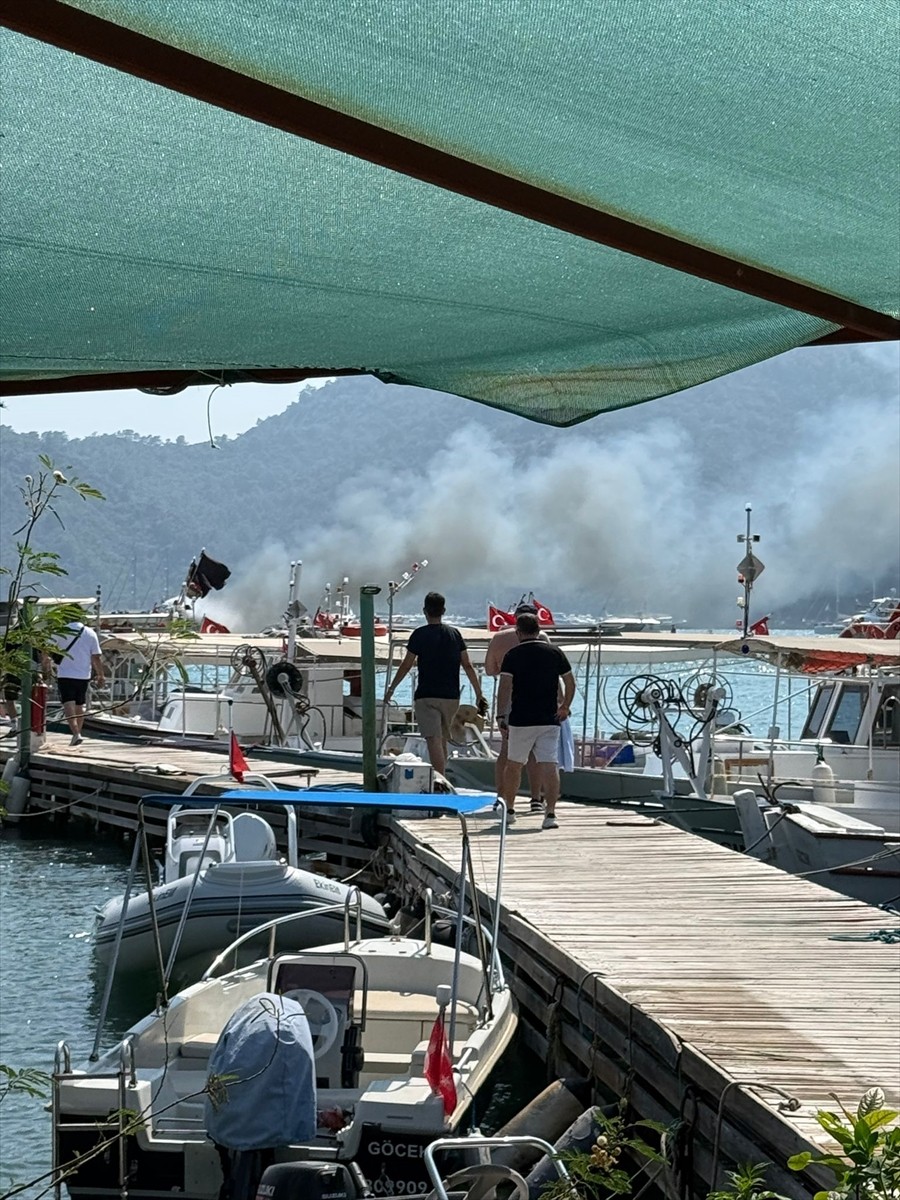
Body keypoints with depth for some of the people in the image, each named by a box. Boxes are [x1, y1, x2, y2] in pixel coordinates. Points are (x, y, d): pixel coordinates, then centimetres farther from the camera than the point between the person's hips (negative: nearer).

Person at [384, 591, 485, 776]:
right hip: (451, 697, 4)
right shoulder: (455, 633, 6)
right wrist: (479, 694, 8)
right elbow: (467, 666, 4)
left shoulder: (420, 634, -6)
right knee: (442, 739, 19)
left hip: (426, 697, -4)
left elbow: (406, 665, -3)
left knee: (433, 740, -11)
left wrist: (391, 688, 10)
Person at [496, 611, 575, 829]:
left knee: (513, 765, 16)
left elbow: (505, 686, -10)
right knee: (549, 766, -6)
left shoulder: (513, 655, -2)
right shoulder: (555, 653, 5)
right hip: (549, 720, 1)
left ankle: (508, 809, 27)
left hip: (521, 720, -1)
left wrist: (501, 715, -8)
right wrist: (565, 706, 21)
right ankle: (550, 813, -18)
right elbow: (570, 682, 8)